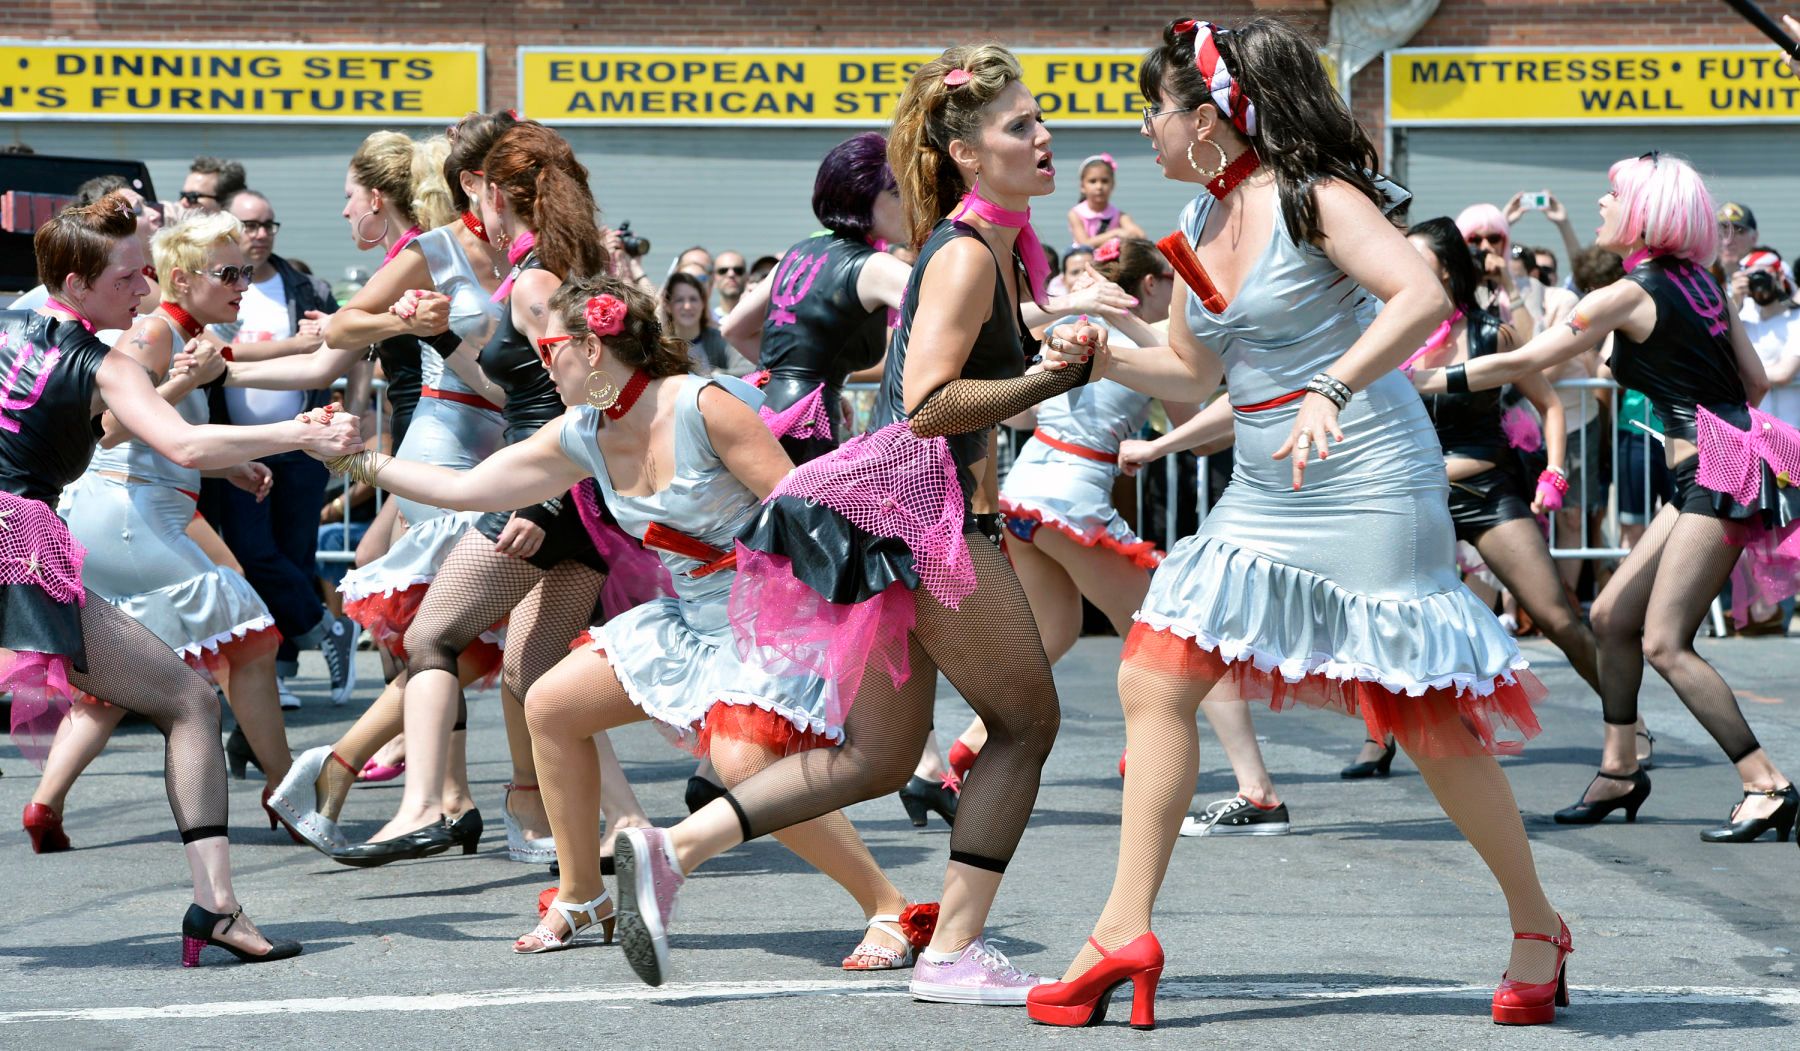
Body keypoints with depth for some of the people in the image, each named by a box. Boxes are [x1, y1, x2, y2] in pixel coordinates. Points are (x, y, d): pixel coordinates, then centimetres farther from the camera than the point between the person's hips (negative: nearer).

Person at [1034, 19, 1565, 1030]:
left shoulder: (1311, 197, -12)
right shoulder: (1200, 225, 10)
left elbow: (1424, 296, -27)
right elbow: (1195, 371, 20)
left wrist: (1332, 390, -38)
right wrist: (1100, 357, 4)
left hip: (1370, 486, -8)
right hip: (1262, 497, 8)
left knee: (1429, 720, -3)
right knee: (1154, 681, -2)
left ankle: (1538, 929, 14)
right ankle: (1125, 932, 1)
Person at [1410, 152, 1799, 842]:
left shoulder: (1629, 294, -12)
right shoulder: (1699, 279, 12)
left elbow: (1521, 362, -10)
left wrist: (1431, 382, -4)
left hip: (1718, 476, -9)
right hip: (1713, 476, 9)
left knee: (1665, 643, -12)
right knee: (1613, 616, 12)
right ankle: (1619, 771, 19)